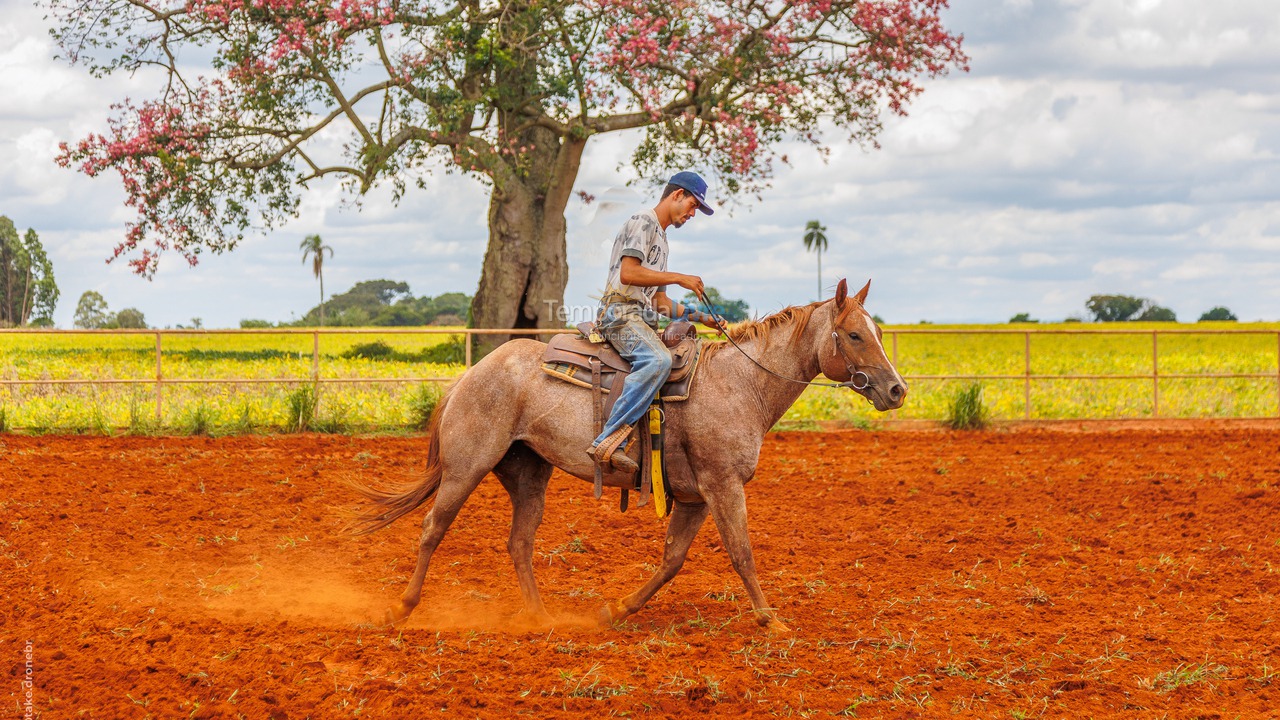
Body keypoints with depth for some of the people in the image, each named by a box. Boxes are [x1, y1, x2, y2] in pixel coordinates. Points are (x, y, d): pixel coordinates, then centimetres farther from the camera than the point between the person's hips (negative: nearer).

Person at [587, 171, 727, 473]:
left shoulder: (661, 238, 29)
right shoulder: (643, 223, -1)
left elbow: (661, 303, 28)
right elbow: (628, 273, -17)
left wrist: (702, 317, 20)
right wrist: (679, 278, -12)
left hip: (643, 318, 10)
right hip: (621, 313, -10)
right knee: (658, 360, -34)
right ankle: (607, 442, -41)